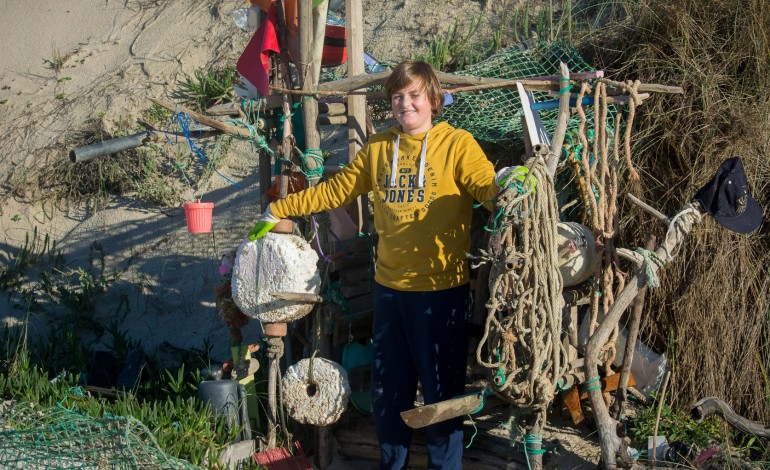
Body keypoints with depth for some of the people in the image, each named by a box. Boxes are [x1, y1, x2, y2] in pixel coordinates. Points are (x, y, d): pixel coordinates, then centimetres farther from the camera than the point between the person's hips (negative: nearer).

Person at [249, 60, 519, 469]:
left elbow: (488, 187, -17)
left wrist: (507, 182, -40)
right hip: (389, 287, 5)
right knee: (388, 387, 15)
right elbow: (335, 190, 16)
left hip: (441, 289, -5)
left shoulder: (456, 144, -5)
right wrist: (278, 211, 17)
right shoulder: (378, 148, 9)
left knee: (441, 388, 3)